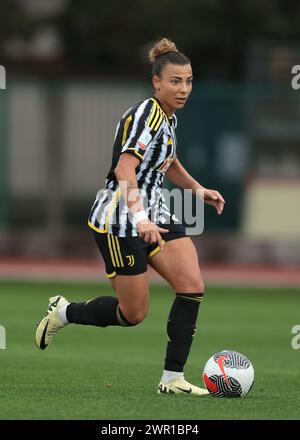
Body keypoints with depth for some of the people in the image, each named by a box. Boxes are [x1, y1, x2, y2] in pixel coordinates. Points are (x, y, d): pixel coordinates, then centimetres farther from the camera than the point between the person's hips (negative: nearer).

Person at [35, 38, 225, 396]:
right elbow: (124, 169, -32)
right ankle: (63, 312, 24)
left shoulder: (168, 117, 11)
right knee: (133, 313, -2)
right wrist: (139, 217, -44)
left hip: (155, 215, 9)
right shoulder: (145, 115, -18)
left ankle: (172, 379, -4)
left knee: (192, 286, -9)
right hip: (121, 220, -9)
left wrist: (198, 189, 20)